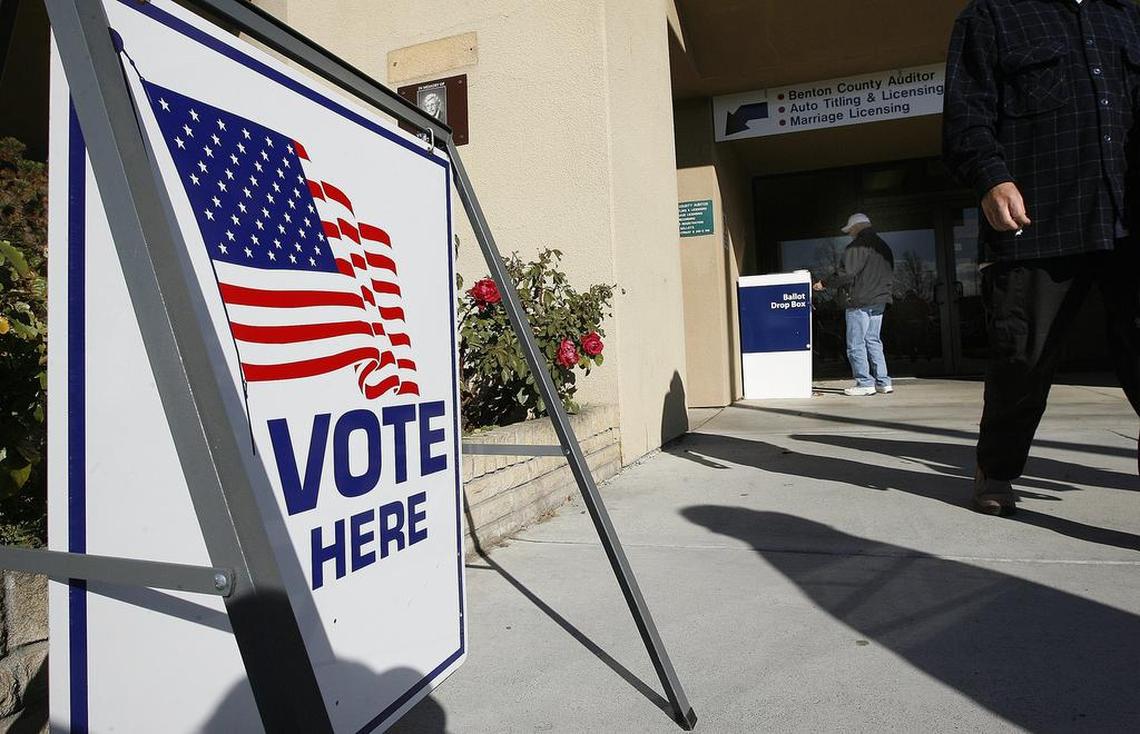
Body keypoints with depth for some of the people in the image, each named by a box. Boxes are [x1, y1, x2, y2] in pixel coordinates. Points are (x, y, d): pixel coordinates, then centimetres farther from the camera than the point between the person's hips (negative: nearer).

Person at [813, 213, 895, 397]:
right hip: (880, 301, 9)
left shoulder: (857, 246, -10)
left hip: (860, 302, -8)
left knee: (856, 344, -2)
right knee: (873, 341, 14)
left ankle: (865, 383, -3)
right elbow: (890, 276, 20)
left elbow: (846, 274, -16)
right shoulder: (883, 246, 17)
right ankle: (883, 382, 12)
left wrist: (824, 284, -6)